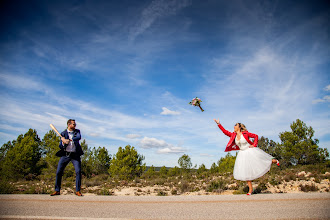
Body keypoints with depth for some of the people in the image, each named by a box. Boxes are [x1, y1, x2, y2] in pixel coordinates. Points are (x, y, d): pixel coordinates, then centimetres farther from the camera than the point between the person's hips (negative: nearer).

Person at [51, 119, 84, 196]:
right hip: (65, 154, 1)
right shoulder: (63, 133, 5)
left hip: (75, 155, 0)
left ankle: (78, 191, -1)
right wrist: (63, 143, -20)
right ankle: (57, 190, 14)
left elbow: (79, 137, -16)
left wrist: (68, 140, -23)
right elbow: (60, 146, 1)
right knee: (58, 172, -1)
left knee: (78, 171, -10)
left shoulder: (77, 131, 8)